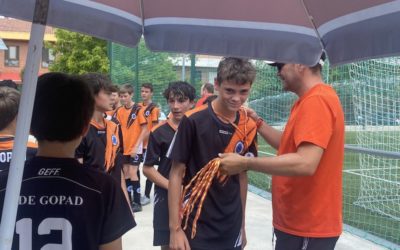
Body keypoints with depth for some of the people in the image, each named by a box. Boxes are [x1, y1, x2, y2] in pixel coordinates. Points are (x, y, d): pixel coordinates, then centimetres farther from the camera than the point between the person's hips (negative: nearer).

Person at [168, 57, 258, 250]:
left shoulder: (248, 127, -1)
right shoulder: (193, 121, -14)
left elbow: (242, 176, 9)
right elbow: (176, 174, -10)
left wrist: (242, 224, 11)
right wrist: (175, 228, -12)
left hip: (231, 229, 4)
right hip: (196, 227, -4)